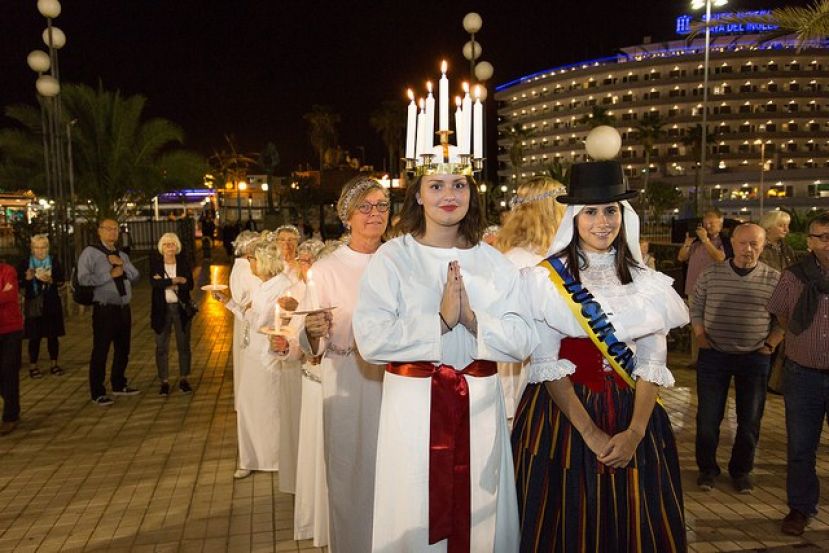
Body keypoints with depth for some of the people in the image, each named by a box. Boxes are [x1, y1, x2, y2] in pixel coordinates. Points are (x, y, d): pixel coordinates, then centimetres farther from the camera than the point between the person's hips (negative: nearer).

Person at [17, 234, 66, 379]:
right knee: (34, 337, 0)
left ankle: (54, 364, 14)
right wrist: (27, 278, -14)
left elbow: (61, 283, 0)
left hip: (52, 304, 1)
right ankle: (33, 366, 9)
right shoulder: (25, 263, 4)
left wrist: (50, 280, -18)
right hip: (33, 305, -1)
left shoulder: (54, 262, 4)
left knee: (53, 336, 4)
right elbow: (18, 284, 4)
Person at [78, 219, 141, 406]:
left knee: (123, 349, 16)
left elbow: (135, 276, 7)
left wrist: (122, 264, -8)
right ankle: (98, 392, 9)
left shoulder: (122, 255, 15)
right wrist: (110, 275, -16)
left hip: (124, 308, 7)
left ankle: (119, 385, 31)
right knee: (100, 351, -2)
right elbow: (83, 279, -17)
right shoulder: (90, 252, -6)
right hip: (104, 309, -7)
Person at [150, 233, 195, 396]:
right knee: (161, 347, 5)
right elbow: (154, 282, -17)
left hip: (181, 308, 1)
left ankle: (183, 379, 22)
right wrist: (176, 280, -18)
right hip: (162, 309, -1)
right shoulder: (155, 262, -2)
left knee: (184, 345, 8)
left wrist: (165, 282, -15)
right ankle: (164, 381, 16)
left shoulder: (184, 262, 0)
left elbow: (190, 285, -8)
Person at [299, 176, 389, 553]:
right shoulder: (325, 270, -5)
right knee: (351, 479, 8)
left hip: (395, 386, 3)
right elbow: (310, 347, -4)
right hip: (348, 391, -2)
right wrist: (314, 333, -26)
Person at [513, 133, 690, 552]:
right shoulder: (547, 278, -5)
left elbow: (652, 361, 0)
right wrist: (591, 434, -15)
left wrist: (635, 432, -13)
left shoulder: (644, 282, 5)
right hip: (562, 416, -3)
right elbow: (546, 365, -10)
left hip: (632, 418, 3)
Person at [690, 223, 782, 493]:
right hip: (713, 356, 0)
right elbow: (695, 307, 7)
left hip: (755, 359, 0)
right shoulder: (711, 274, -3)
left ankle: (741, 470, 30)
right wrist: (700, 336, -2)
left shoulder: (774, 279, -3)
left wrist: (770, 344, -3)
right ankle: (707, 468, 24)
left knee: (750, 420, 10)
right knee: (708, 417, 5)